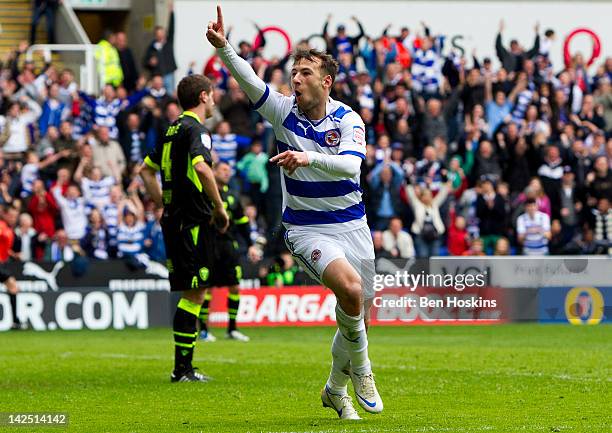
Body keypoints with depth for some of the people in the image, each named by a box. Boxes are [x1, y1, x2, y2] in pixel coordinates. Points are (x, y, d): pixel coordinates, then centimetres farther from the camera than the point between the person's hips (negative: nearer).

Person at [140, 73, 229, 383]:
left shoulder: (173, 129, 17)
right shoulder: (195, 129, -10)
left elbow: (146, 169, 25)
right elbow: (201, 168, -27)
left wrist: (165, 205, 23)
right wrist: (219, 207, -17)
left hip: (174, 220, 9)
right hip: (194, 222, -9)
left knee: (191, 293, 13)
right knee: (194, 294, -8)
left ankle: (183, 368, 14)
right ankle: (183, 368, -10)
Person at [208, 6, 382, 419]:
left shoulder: (348, 119, -7)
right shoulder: (284, 110, -5)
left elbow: (351, 165, -25)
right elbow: (248, 81, -22)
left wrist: (309, 158, -41)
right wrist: (223, 46, -38)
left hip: (351, 225, 2)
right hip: (306, 227, -2)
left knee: (360, 313, 8)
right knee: (349, 287, -29)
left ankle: (336, 389, 32)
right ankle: (361, 368, -8)